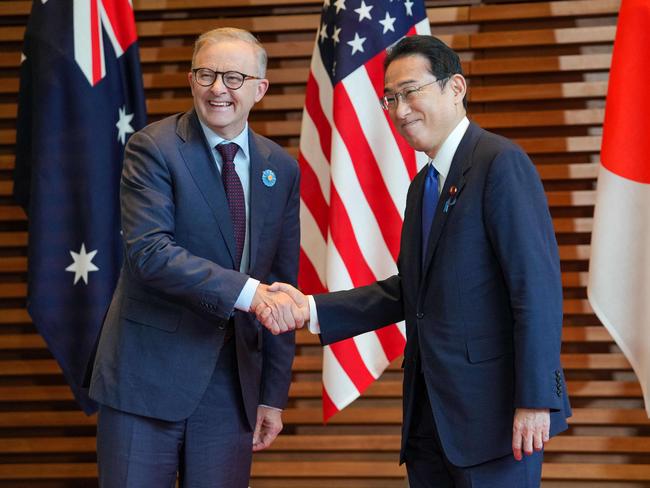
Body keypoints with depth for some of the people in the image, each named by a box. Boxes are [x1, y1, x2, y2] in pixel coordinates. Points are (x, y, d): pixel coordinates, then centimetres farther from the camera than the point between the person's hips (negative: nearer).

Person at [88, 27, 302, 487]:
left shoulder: (282, 169, 9)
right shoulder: (153, 148, -5)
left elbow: (281, 285, 11)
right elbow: (149, 251, -19)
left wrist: (274, 396, 8)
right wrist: (247, 292, -26)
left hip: (234, 380, 4)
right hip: (150, 376, -4)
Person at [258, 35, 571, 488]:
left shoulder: (501, 163, -11)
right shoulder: (423, 185, 17)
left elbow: (537, 286, -16)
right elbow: (407, 290, 13)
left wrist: (535, 400, -20)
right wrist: (312, 309, 1)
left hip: (491, 409, -8)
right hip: (429, 412, 8)